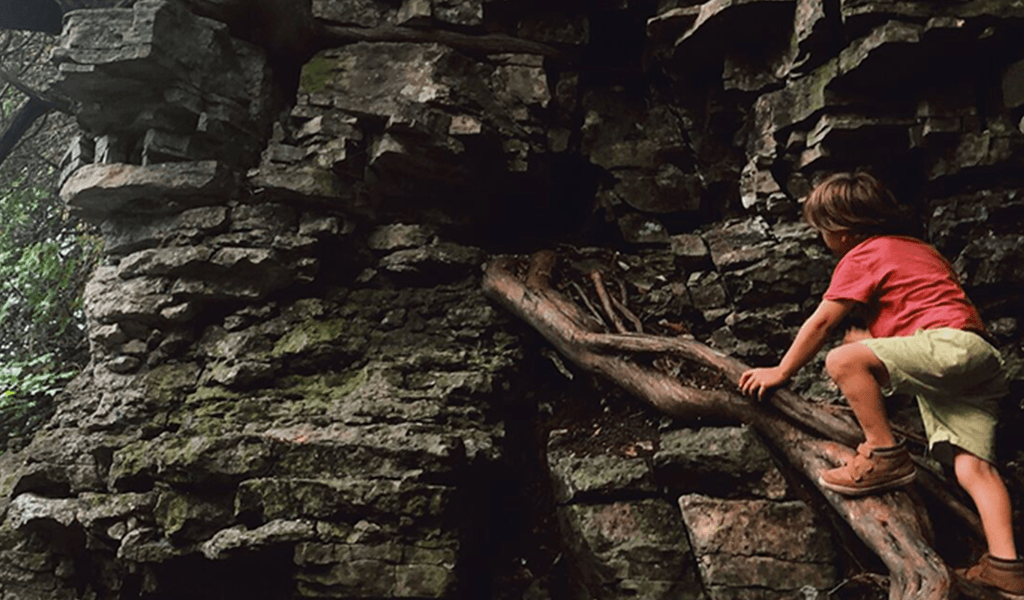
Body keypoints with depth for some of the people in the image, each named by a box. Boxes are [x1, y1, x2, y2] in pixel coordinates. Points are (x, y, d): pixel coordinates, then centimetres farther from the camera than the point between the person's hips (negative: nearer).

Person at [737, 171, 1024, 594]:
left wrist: (781, 372, 9)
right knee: (973, 466, 2)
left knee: (842, 361, -18)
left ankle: (885, 455, -10)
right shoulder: (918, 248, 29)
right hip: (984, 359, 10)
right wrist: (866, 339, 50)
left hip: (949, 346, -10)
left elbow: (821, 324, 1)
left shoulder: (862, 257, 2)